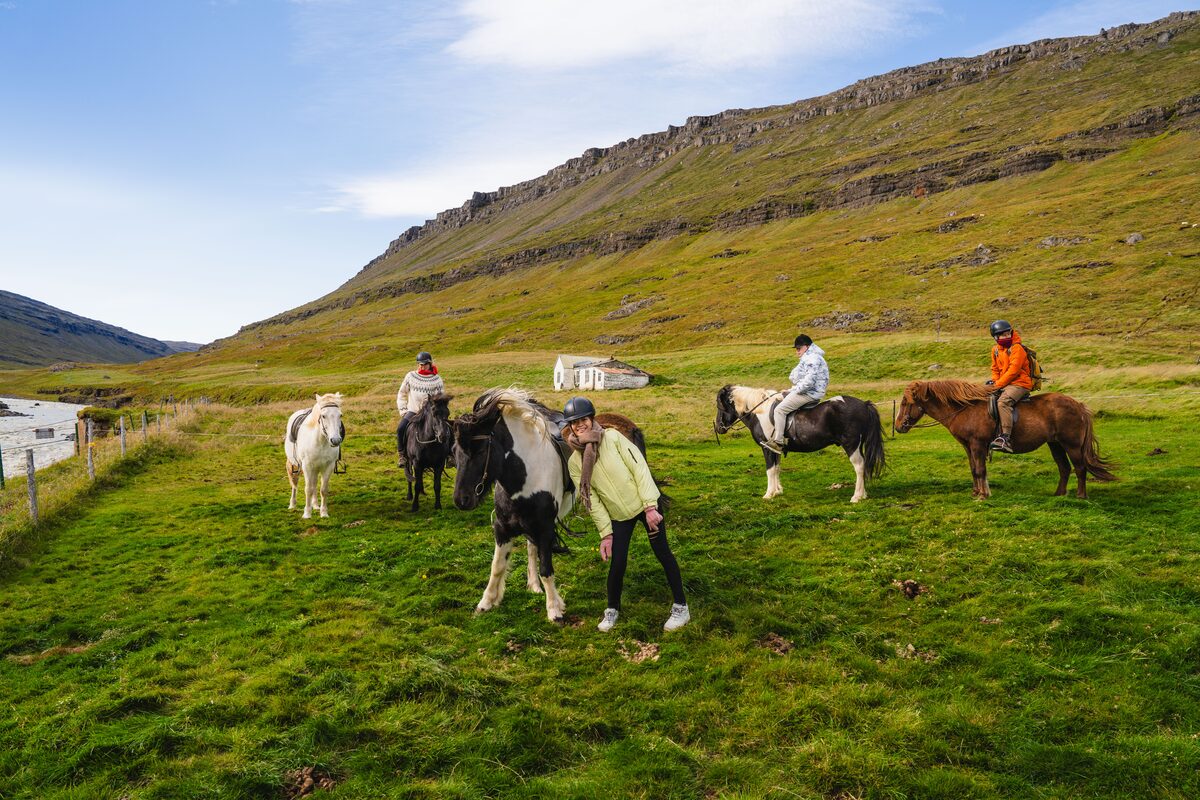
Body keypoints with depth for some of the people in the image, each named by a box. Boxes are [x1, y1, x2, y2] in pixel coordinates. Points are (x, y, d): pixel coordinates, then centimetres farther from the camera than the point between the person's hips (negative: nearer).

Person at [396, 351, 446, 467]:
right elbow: (402, 394, 15)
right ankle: (402, 455, -7)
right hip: (412, 411, 1)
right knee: (401, 429, -23)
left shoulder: (437, 379, 4)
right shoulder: (410, 376, 7)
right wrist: (402, 410, 6)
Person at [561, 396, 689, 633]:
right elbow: (591, 499, -3)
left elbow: (640, 467, -15)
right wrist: (606, 533, -7)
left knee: (663, 553, 2)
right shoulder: (575, 463, -6)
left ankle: (681, 607, 16)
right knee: (617, 563, 0)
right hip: (618, 516, 2)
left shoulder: (613, 437, -14)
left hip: (645, 504, -2)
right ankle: (612, 609, 25)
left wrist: (650, 506, -19)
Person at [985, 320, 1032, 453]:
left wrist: (999, 384, -18)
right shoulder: (995, 350, 13)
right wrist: (994, 381, -2)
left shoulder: (1017, 348, -10)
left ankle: (1006, 438, -38)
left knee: (1003, 402, -32)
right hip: (1003, 384, 9)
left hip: (1019, 384, -9)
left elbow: (1013, 370, -18)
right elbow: (995, 369, 19)